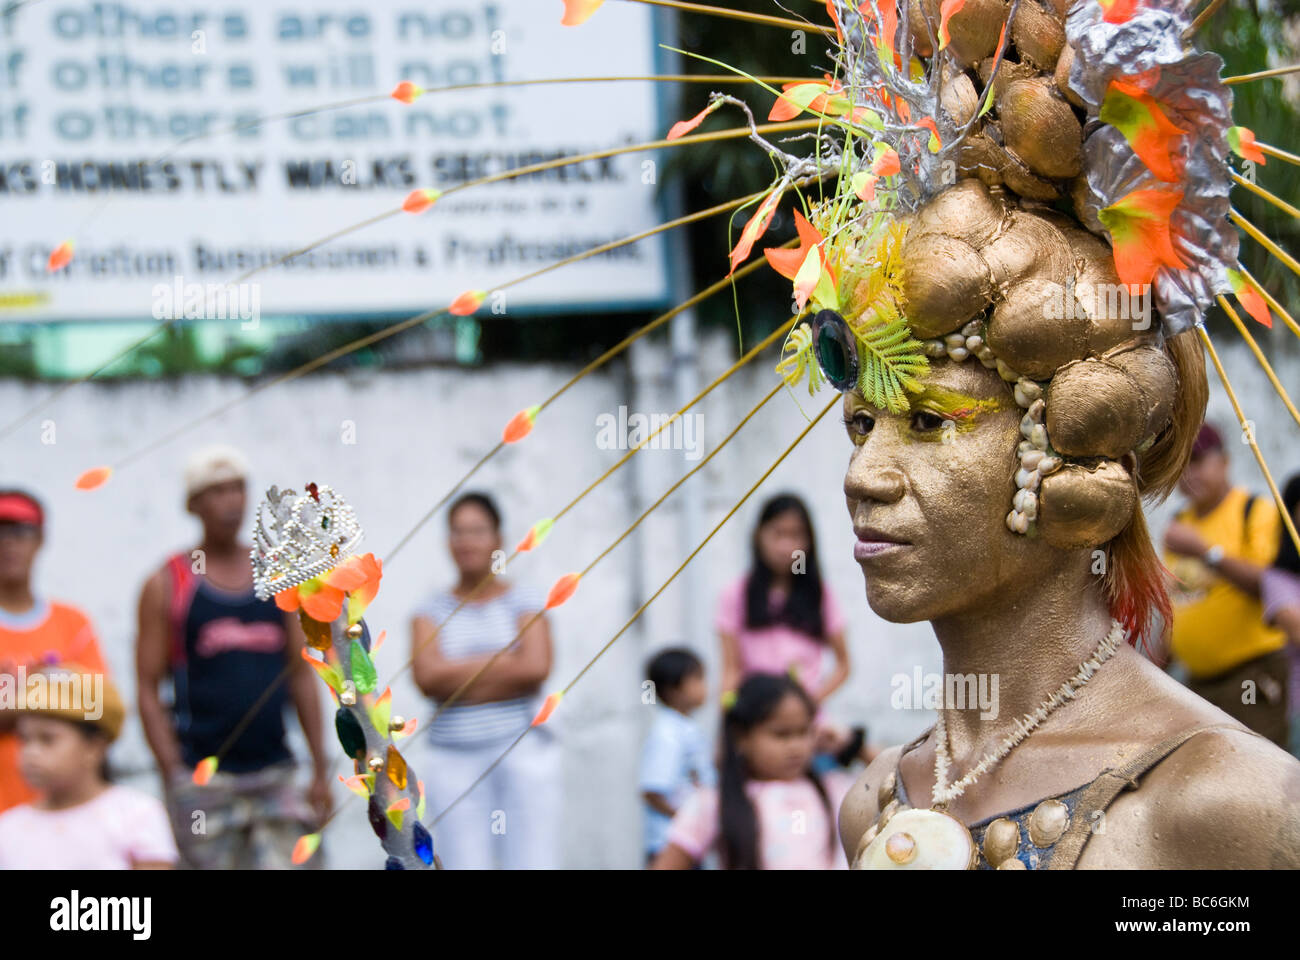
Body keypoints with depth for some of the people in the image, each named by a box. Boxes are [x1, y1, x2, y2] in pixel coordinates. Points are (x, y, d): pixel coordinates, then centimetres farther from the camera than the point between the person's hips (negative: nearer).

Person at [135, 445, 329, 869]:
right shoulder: (167, 586, 1)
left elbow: (302, 676, 13)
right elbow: (148, 690, -2)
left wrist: (321, 770, 8)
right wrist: (174, 775, -10)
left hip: (275, 774, 3)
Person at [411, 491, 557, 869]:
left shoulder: (523, 603, 7)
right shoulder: (432, 611, 8)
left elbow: (537, 669, -10)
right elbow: (428, 676, -9)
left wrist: (458, 676, -8)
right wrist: (506, 660, -8)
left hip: (521, 755, -1)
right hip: (453, 763, 1)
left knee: (532, 862, -6)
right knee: (464, 865, -3)